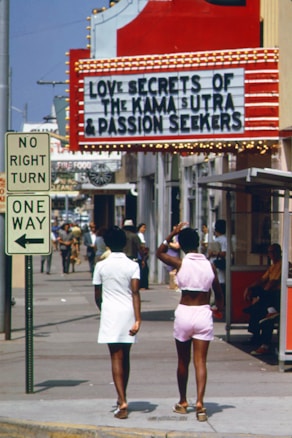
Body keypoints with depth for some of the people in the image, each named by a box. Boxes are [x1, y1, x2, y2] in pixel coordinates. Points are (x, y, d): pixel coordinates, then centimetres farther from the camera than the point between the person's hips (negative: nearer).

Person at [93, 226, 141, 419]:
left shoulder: (101, 266, -2)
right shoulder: (133, 266, -2)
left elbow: (97, 295, 4)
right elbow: (135, 293, -12)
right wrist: (138, 319, -14)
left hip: (110, 314, -2)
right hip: (128, 313, 2)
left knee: (116, 357, -4)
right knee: (125, 357, 16)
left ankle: (123, 402, -16)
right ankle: (122, 398, 28)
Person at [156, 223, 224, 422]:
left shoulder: (180, 263, -7)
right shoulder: (210, 266, 0)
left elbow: (160, 253, 11)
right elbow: (218, 293, 11)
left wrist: (173, 233, 10)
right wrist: (219, 308, 29)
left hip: (184, 313, -1)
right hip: (203, 313, 1)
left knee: (183, 361, 14)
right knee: (200, 361, -1)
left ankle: (183, 403, 26)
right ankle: (200, 403, -16)